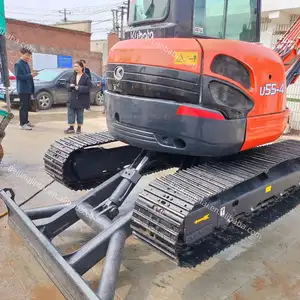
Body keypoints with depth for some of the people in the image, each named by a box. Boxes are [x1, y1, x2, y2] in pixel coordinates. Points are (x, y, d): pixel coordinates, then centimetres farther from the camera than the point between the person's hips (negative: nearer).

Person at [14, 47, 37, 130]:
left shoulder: (26, 63, 15)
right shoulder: (18, 64, -11)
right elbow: (18, 76, -18)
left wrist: (32, 75, 6)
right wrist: (30, 75, -22)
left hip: (28, 88, 8)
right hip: (22, 89, -8)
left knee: (27, 106, 14)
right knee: (23, 106, -6)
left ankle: (26, 121, 24)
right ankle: (22, 124, -1)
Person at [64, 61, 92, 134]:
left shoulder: (86, 77, -8)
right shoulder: (73, 76, 9)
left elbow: (89, 87, -14)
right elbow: (68, 84, 15)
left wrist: (79, 88, -20)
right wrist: (70, 85, -8)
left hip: (81, 100, -5)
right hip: (72, 98, 5)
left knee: (80, 114, 7)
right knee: (71, 113, 3)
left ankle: (79, 128, 20)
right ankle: (71, 128, 11)